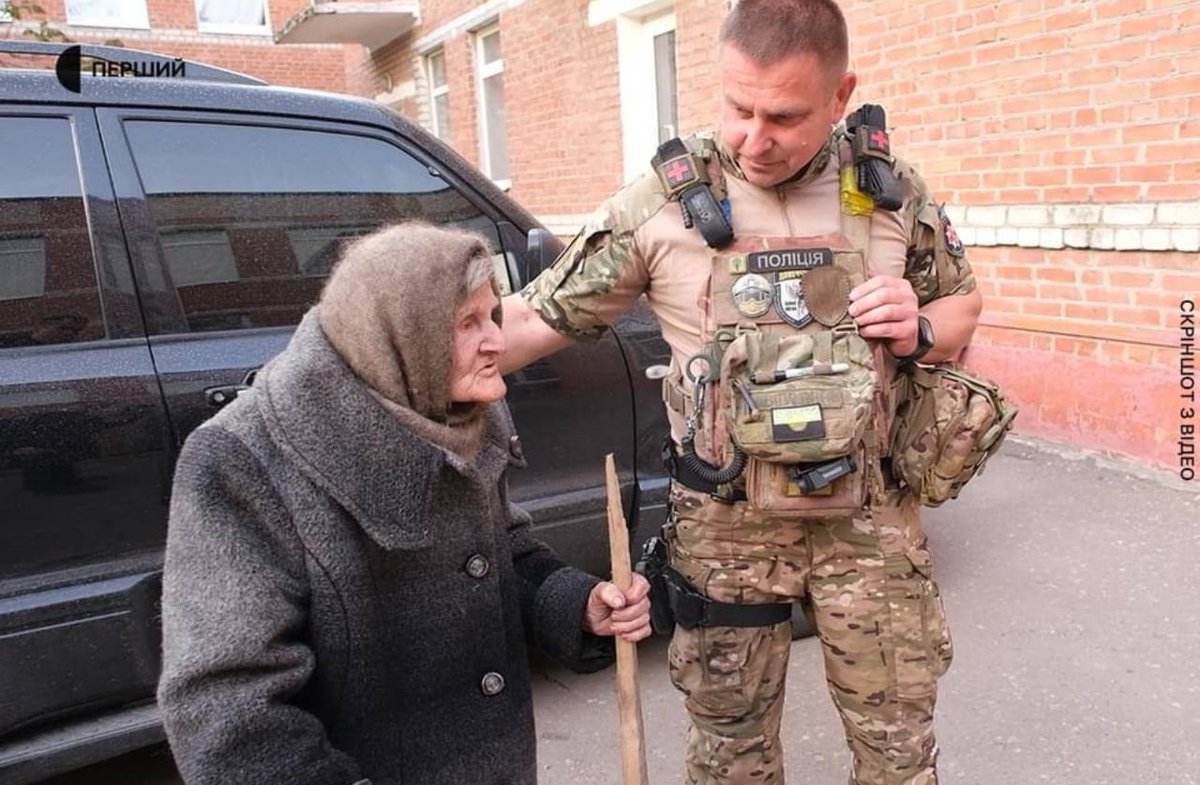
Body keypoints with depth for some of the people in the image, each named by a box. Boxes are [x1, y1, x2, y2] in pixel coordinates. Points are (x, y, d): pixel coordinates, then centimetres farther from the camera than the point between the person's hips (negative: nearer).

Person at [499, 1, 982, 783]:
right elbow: (537, 317, -6)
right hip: (727, 521, -1)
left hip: (869, 512, 2)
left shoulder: (890, 188, -3)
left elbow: (963, 303, 13)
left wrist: (920, 331, -10)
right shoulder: (661, 201, -11)